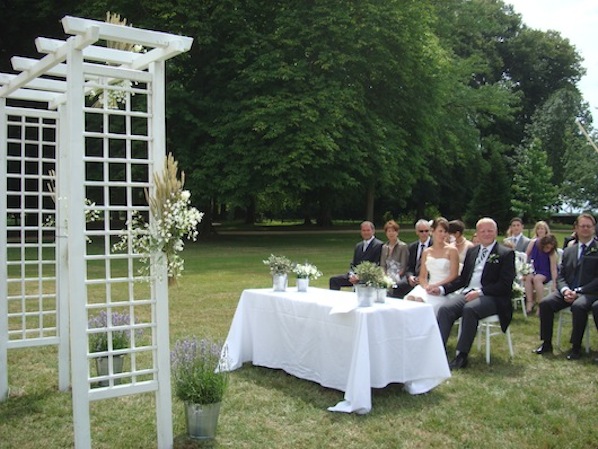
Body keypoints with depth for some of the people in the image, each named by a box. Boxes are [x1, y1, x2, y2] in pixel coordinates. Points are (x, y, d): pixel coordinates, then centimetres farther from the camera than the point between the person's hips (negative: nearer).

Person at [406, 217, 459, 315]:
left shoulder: (452, 250, 3)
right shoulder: (426, 252, 16)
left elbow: (454, 275, -3)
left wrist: (436, 286, -13)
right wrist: (426, 286, -8)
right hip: (429, 288, 4)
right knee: (410, 298, -27)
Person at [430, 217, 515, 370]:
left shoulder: (506, 253, 1)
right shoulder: (471, 251, 19)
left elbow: (505, 285, -9)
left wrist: (479, 292, -19)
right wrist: (442, 289, 7)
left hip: (492, 298, -5)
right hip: (467, 293, 5)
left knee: (469, 309, -35)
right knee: (445, 309, -23)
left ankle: (462, 356, -28)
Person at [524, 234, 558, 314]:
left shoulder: (553, 254, -21)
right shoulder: (534, 243, -11)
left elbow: (553, 269, -22)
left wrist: (554, 284, -25)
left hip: (545, 273, -3)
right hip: (533, 270, 3)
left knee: (537, 278, -33)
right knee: (528, 277, -28)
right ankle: (529, 302, -31)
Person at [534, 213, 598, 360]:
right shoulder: (568, 251, 17)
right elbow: (560, 276, 12)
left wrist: (578, 291, -17)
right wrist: (565, 290, -10)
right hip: (568, 291, 5)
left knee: (578, 306, -36)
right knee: (545, 303, -20)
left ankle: (576, 347, -23)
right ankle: (546, 343, -12)